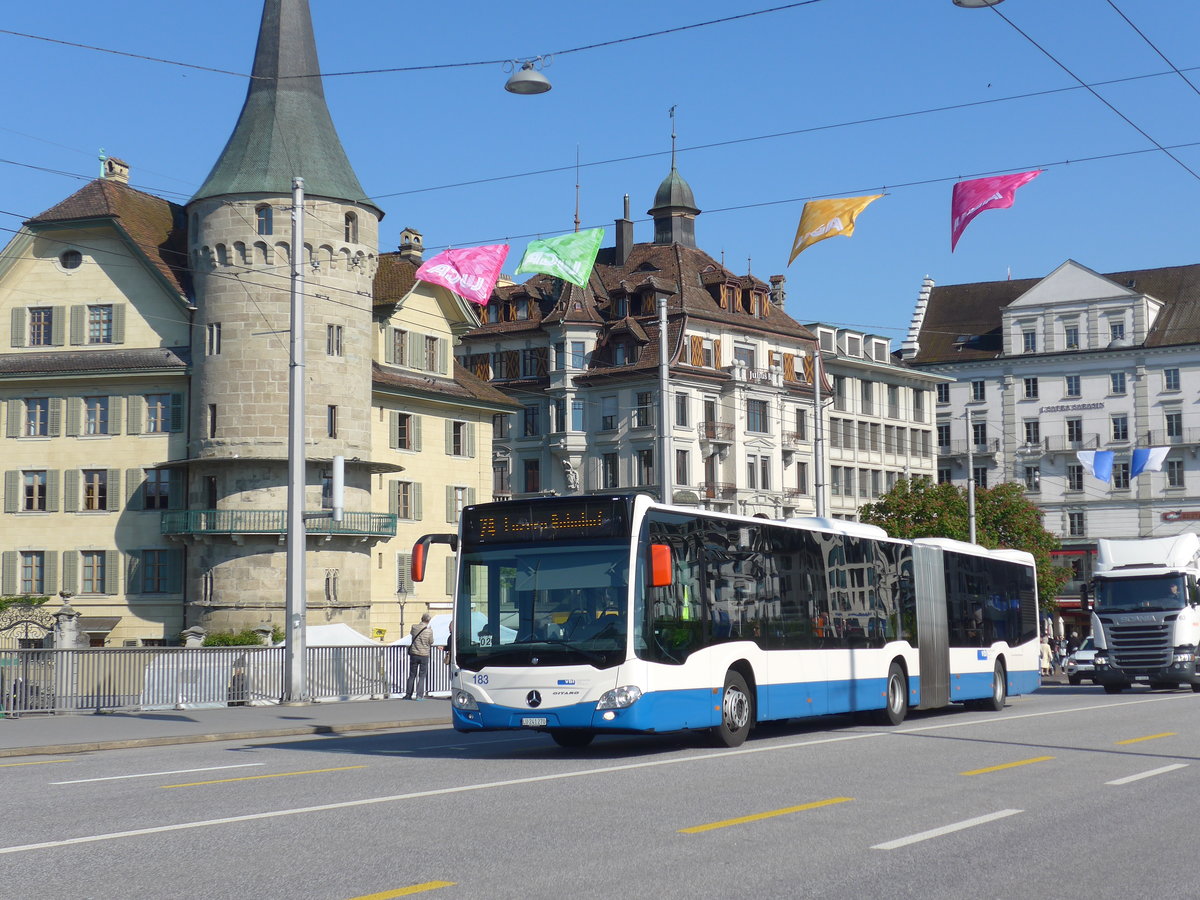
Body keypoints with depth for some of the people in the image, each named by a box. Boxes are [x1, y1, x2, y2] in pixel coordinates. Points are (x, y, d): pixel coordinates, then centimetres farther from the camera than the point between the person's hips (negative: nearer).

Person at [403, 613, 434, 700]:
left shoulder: (414, 627, -5)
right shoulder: (429, 630, -11)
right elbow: (431, 642, 1)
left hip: (414, 654, 2)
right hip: (424, 655, -2)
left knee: (412, 675, 12)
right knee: (422, 676, 6)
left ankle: (408, 695, 14)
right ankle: (419, 695, -1)